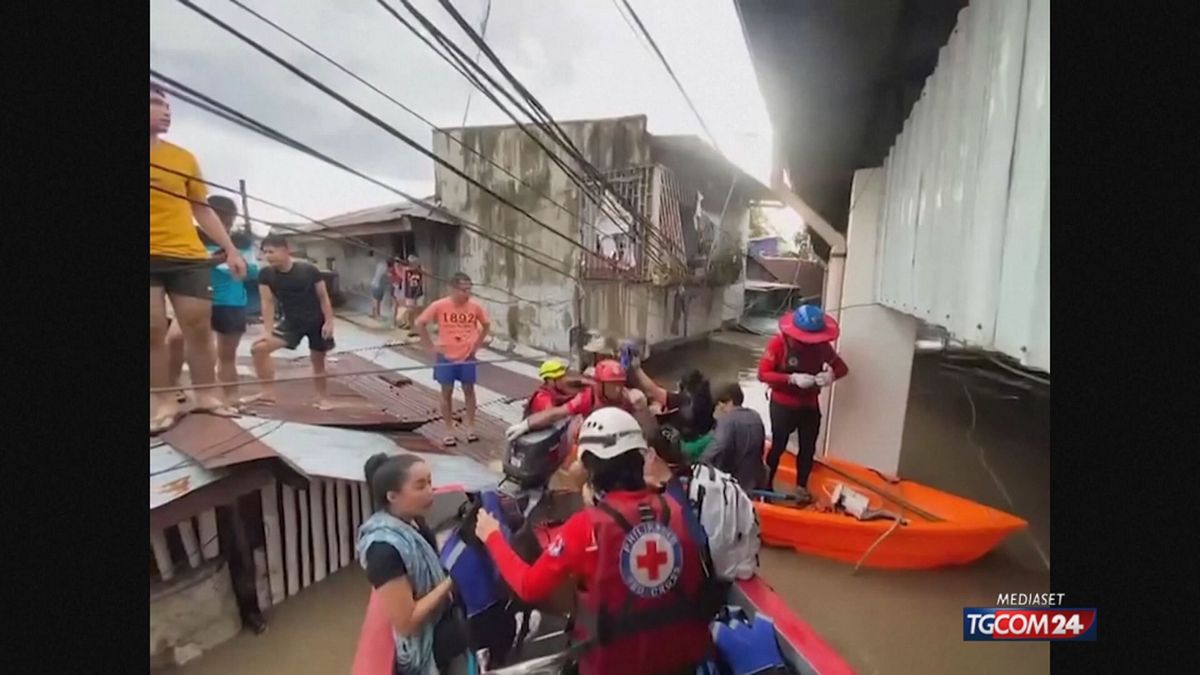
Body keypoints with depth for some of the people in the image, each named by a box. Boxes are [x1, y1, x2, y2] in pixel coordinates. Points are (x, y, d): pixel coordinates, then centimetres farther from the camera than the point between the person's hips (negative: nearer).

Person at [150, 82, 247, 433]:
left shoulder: (185, 158, 12)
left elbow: (203, 209, 14)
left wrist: (230, 250, 8)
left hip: (188, 255, 1)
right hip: (152, 257, -1)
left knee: (199, 326, 1)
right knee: (154, 328, -2)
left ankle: (206, 395, 9)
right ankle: (164, 401, 6)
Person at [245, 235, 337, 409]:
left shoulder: (309, 270, -16)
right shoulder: (266, 275, -7)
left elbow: (323, 297, -10)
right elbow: (268, 303, -7)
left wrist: (329, 322, -15)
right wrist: (269, 331, -12)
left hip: (317, 321, -3)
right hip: (291, 322, 3)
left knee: (318, 360, 6)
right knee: (259, 348, -10)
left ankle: (322, 398, 23)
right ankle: (268, 392, 0)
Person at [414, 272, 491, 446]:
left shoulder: (475, 307, -8)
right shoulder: (439, 306, -14)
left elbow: (486, 324, 9)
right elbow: (420, 323, -4)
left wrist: (477, 343, 3)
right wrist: (431, 347, -6)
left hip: (467, 357, 2)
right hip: (446, 357, -1)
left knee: (469, 390, 10)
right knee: (447, 393, 7)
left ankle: (470, 428, 24)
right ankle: (450, 432, 19)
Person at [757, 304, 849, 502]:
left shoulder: (822, 345, -5)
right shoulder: (779, 343, -20)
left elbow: (841, 367, 5)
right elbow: (763, 374, -21)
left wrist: (832, 374, -19)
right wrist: (792, 378, -32)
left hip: (810, 405, 5)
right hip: (783, 405, -4)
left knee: (808, 448, 13)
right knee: (778, 446, 9)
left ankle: (801, 487, 32)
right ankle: (766, 486, 28)